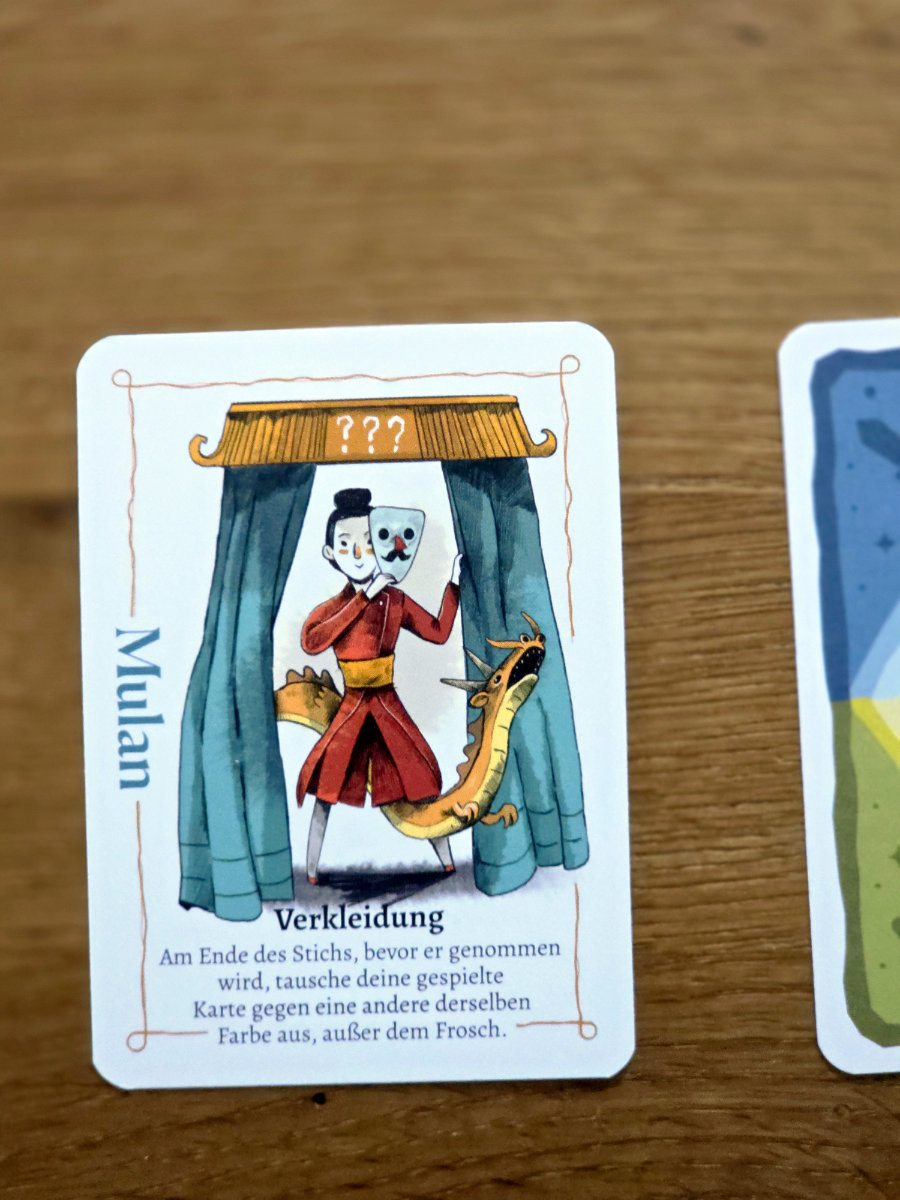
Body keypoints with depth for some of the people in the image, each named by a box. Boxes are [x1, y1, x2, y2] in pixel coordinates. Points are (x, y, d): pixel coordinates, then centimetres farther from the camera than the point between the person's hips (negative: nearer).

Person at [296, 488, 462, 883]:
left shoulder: (395, 600, 0)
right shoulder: (333, 607, -4)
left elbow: (439, 632, 5)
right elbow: (311, 642, -25)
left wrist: (454, 584, 1)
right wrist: (362, 600, -24)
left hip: (389, 707, 1)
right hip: (352, 707, -1)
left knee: (422, 780, 4)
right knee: (327, 784, -3)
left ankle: (447, 863, 18)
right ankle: (311, 872, 11)